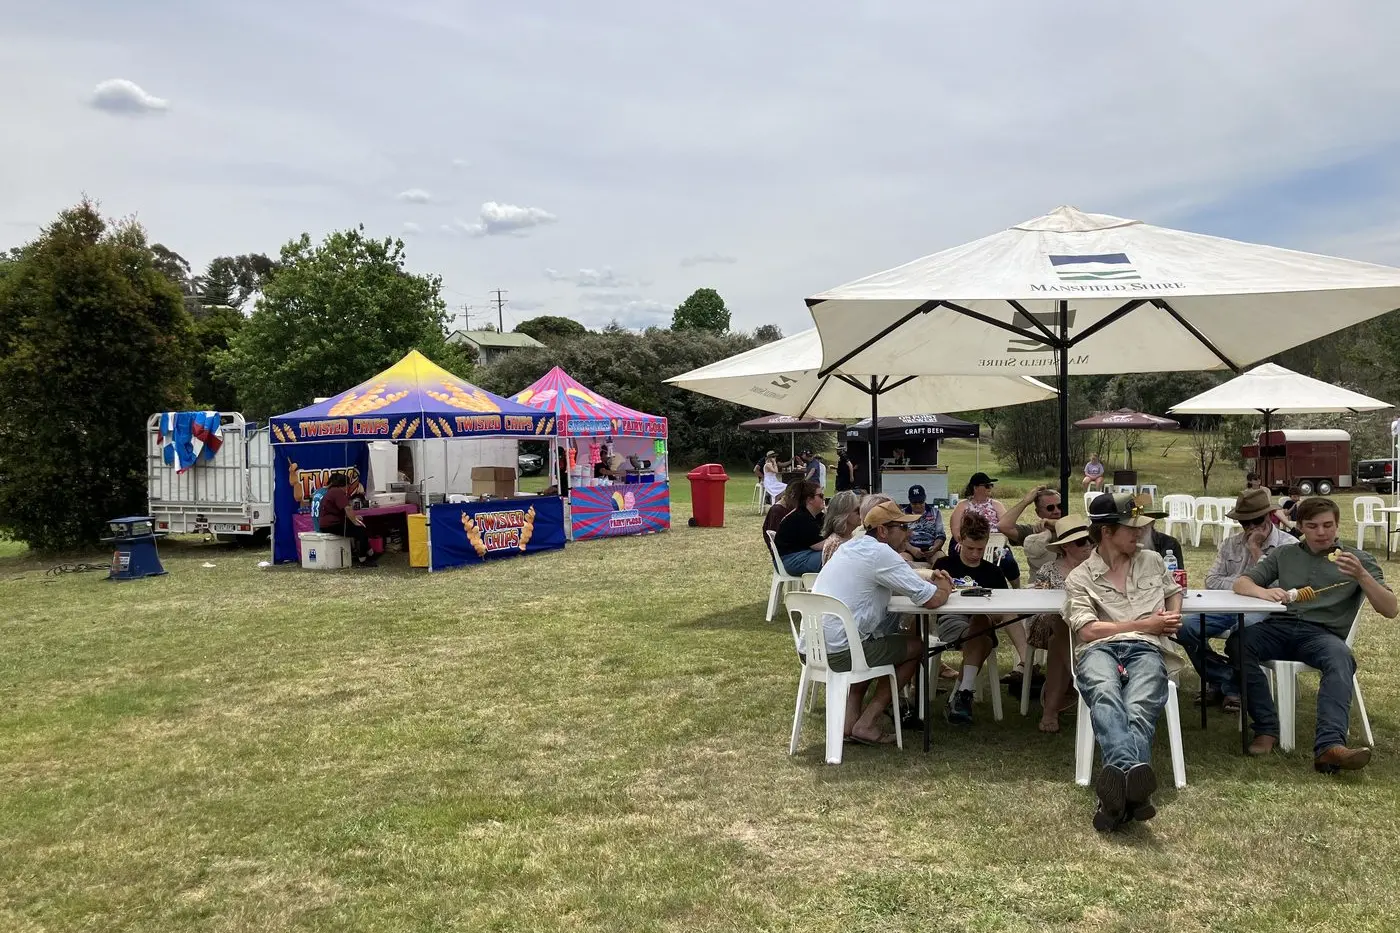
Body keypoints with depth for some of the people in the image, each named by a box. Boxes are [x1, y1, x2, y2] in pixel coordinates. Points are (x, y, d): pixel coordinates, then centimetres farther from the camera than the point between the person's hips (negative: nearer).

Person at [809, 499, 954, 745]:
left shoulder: (853, 545, 14)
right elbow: (932, 600, -12)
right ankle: (865, 724, 7)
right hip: (839, 653, -8)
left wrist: (928, 582, 14)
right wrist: (944, 587, 11)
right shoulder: (881, 554, -13)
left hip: (812, 647, 9)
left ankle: (850, 717, 20)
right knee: (916, 646, 12)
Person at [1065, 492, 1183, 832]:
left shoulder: (1152, 560, 27)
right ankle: (1131, 780, -65)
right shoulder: (1080, 577, 14)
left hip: (1146, 649, 2)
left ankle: (1118, 792, -59)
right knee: (1106, 696, -41)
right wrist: (1145, 624, 2)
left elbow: (1174, 591, 46)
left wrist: (1173, 617, 22)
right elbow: (1088, 630, 2)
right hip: (1099, 649, -2)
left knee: (1139, 708, -35)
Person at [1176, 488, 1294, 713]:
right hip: (1228, 607, 4)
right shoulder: (1230, 544, 16)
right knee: (1186, 626, -23)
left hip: (1263, 610, -4)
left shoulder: (1287, 545, 1)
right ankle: (1222, 679, -5)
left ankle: (1231, 686, -12)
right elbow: (1211, 581, 8)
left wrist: (1256, 549, -8)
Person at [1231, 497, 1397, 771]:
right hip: (1279, 627, 2)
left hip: (1323, 633, -1)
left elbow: (1391, 610, 6)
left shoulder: (1358, 559, 17)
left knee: (1341, 657, -38)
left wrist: (1361, 576, -13)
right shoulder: (1284, 555, 23)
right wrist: (1264, 592, -11)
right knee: (1237, 643, -32)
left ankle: (1330, 746, -53)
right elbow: (1241, 583, 13)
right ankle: (1266, 730, -27)